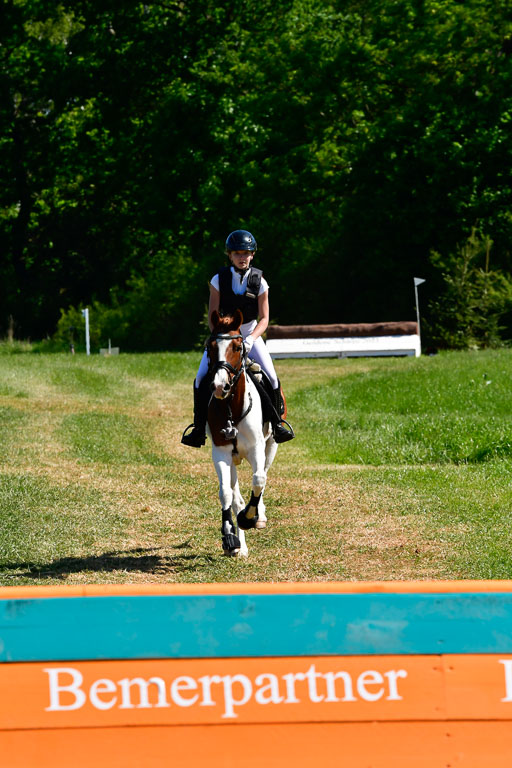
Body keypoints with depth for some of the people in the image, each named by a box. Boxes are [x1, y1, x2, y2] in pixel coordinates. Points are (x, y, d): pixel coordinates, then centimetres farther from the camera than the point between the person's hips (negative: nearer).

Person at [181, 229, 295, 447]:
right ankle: (199, 428, -2)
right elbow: (212, 316, -8)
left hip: (250, 335, 0)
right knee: (202, 379, -15)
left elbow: (264, 319, -9)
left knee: (271, 377, -15)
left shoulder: (259, 282, -10)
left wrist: (251, 339, -25)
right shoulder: (219, 279, -10)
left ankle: (277, 423, 4)